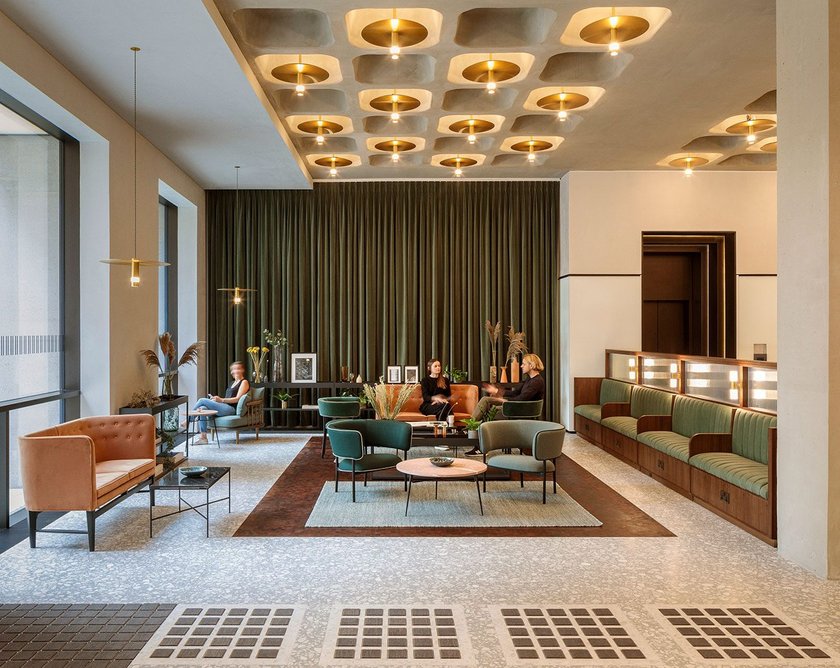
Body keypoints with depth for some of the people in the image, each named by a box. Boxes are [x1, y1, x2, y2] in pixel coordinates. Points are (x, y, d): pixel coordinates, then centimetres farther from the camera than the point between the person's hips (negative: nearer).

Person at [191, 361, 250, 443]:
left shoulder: (244, 382, 2)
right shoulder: (233, 383, 27)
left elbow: (238, 399, -10)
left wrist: (221, 400, -16)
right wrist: (217, 399, 5)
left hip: (231, 409, -8)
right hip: (225, 407, 8)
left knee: (202, 400, -15)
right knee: (203, 408, -18)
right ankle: (203, 437, -18)